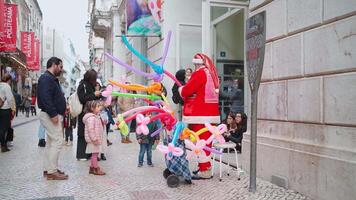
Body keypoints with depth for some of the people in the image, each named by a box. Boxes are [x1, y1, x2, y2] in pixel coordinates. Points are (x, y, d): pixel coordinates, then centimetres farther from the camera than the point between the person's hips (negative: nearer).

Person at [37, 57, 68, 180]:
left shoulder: (52, 79, 20)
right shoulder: (46, 78, -13)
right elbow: (45, 98, -24)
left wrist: (63, 108, 14)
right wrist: (53, 114, -26)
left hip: (54, 115, 11)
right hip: (51, 115, -11)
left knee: (52, 142, 14)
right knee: (58, 141, -11)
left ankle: (48, 169, 21)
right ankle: (52, 171, -7)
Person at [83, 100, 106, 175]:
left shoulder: (96, 116, 15)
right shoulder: (91, 118, -19)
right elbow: (90, 129, -24)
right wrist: (94, 139, -25)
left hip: (97, 139, 10)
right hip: (94, 140, -10)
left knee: (94, 154, 15)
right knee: (95, 154, -3)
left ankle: (92, 168, 24)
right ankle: (96, 169, 5)